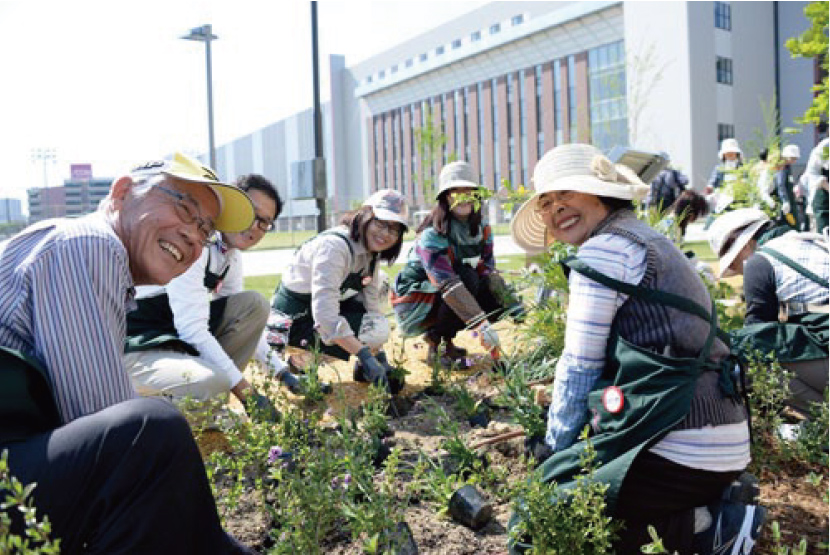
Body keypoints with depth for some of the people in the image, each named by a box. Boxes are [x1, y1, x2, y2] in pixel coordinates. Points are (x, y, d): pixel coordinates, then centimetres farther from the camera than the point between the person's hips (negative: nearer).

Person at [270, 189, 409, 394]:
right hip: (291, 318, -9)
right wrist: (366, 355, -43)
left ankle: (363, 369, 9)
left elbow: (372, 305, 1)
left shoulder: (370, 251, -1)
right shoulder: (334, 246, -28)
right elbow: (325, 314, -38)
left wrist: (381, 358, -7)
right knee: (376, 330, -23)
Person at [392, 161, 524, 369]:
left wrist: (513, 304, -19)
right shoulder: (432, 235, -26)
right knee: (467, 278, -30)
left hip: (441, 302, 7)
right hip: (413, 307, -7)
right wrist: (481, 325, -46)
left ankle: (445, 340, 5)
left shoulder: (481, 227, -2)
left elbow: (488, 271, -2)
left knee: (499, 298, -11)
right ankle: (437, 343, -15)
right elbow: (448, 285, -36)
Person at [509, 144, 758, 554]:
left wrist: (556, 449, 5)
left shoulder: (604, 248, -10)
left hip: (679, 451, -10)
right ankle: (712, 510, 11)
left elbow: (579, 366, -8)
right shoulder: (651, 241, 19)